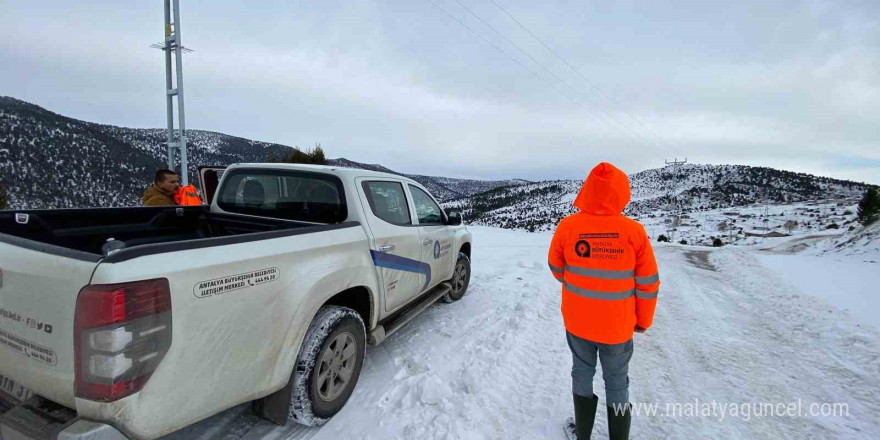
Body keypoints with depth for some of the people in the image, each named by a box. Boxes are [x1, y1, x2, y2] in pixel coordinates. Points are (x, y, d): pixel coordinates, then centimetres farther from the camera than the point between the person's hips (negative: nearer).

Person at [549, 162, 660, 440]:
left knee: (582, 373, 21)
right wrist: (643, 320, 9)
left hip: (577, 322, 1)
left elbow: (556, 268, 1)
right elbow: (648, 284, -7)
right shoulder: (634, 231, -17)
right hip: (618, 326, -1)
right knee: (617, 382, 19)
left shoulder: (567, 227, -16)